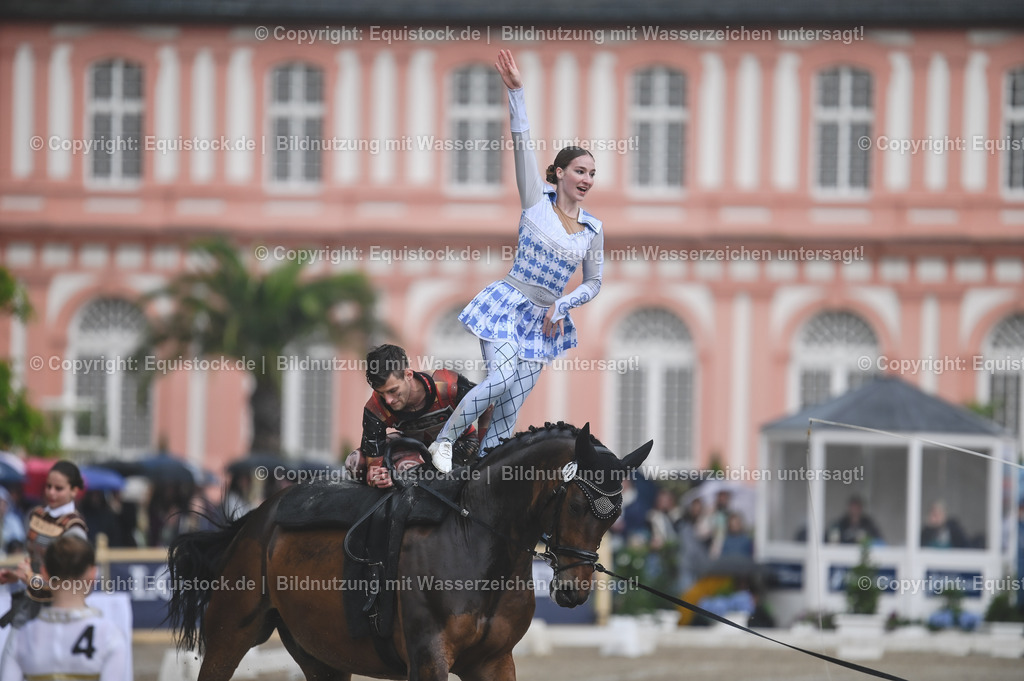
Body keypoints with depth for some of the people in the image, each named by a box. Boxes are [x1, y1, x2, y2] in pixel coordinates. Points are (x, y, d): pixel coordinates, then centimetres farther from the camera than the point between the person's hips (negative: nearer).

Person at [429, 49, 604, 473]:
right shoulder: (537, 202, -3)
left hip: (546, 320, 4)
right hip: (509, 303, -4)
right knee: (502, 377, -25)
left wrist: (562, 306, -4)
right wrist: (516, 92, -20)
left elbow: (593, 284, 14)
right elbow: (522, 145, -12)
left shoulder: (593, 230, 6)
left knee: (510, 410, 0)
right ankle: (444, 440, -9)